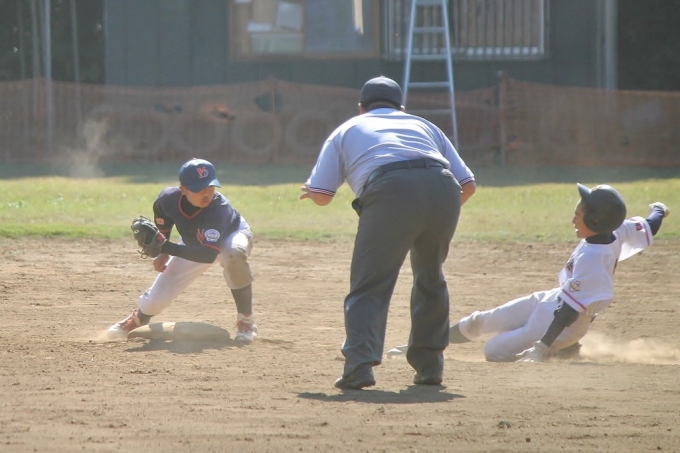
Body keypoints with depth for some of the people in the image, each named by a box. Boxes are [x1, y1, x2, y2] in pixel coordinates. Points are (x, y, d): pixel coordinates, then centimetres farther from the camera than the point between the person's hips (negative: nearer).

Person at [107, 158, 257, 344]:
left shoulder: (219, 208, -42)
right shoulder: (168, 199, -29)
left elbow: (209, 255, -48)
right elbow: (162, 228, -3)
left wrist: (166, 248, -50)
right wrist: (162, 253, -17)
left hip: (232, 236, -4)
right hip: (195, 245, 4)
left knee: (234, 253, -43)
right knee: (156, 299, -5)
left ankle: (245, 320, -24)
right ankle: (138, 318, 36)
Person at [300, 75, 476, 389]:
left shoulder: (348, 130, 29)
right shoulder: (422, 125, 36)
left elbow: (321, 195, 17)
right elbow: (467, 184, 25)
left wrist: (309, 190, 40)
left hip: (390, 191, -3)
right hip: (443, 189, 3)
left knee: (370, 284, 0)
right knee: (430, 278, 24)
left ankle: (360, 363, -19)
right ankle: (429, 365, 26)